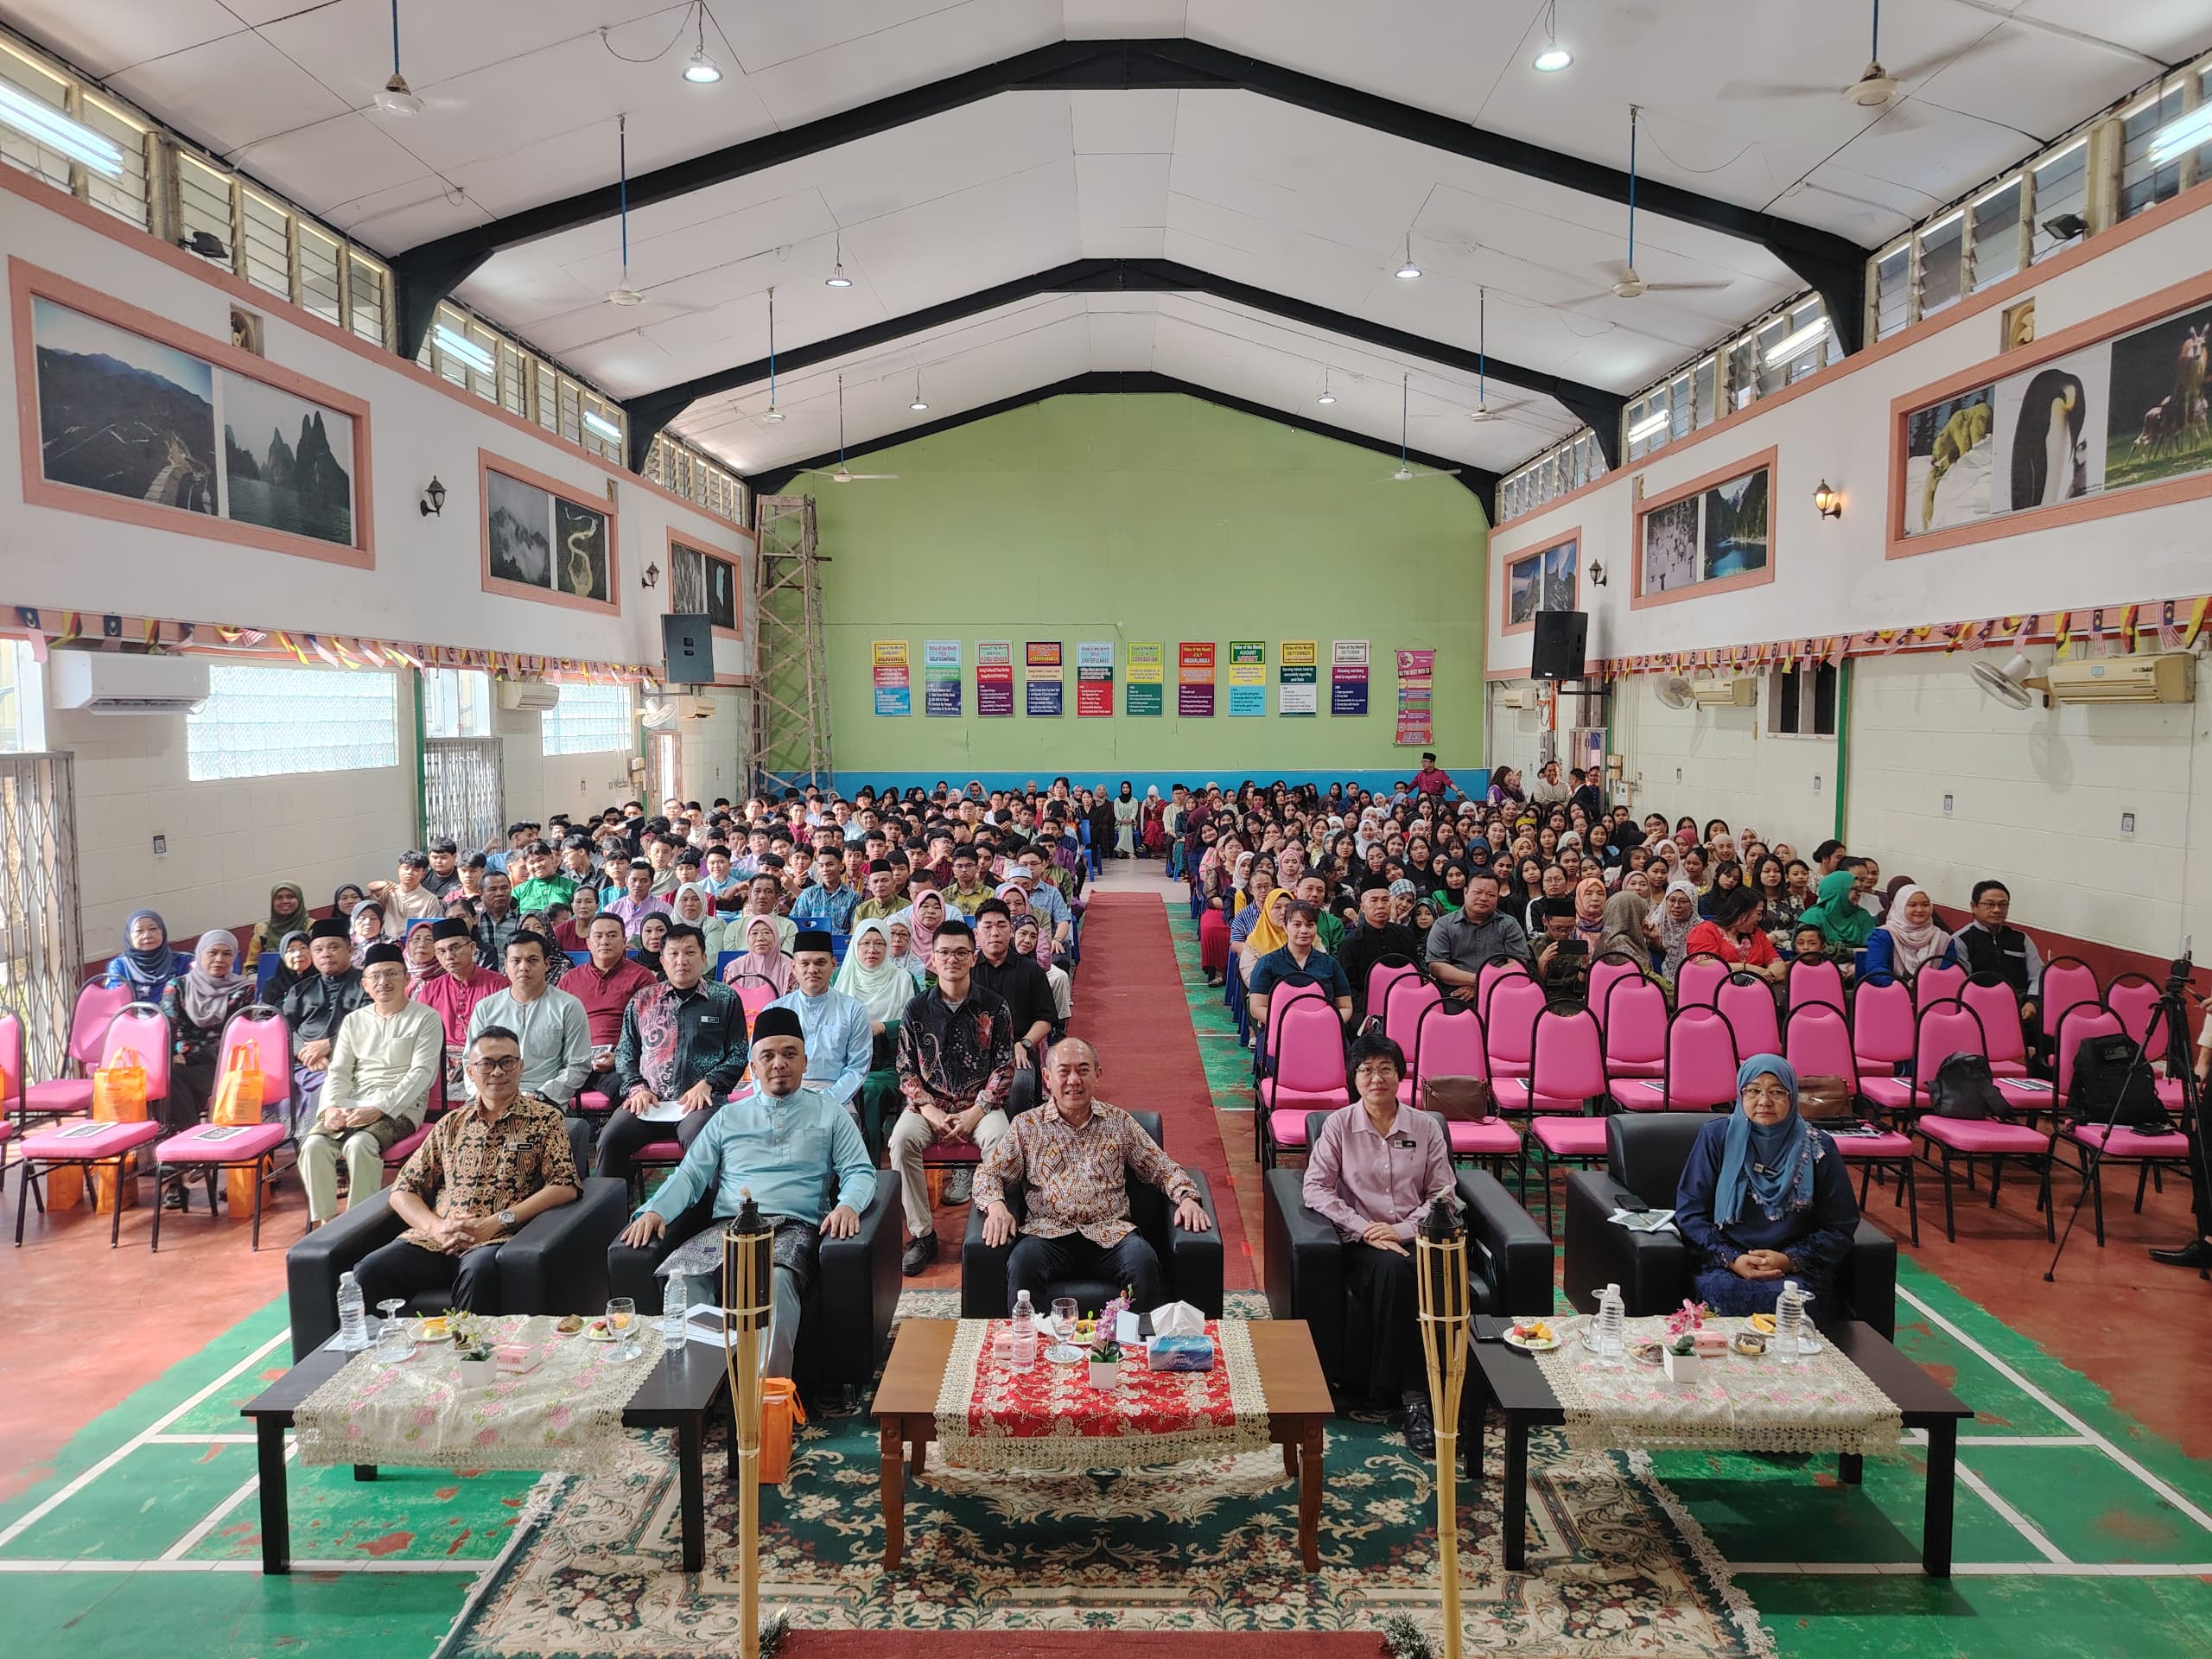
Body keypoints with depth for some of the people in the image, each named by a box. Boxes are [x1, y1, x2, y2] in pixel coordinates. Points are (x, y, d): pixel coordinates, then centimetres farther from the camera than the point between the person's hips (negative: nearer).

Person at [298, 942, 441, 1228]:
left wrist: (380, 1109, -20)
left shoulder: (426, 1019, 2)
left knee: (359, 1144, -33)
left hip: (401, 1107, -5)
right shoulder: (353, 1021, 19)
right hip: (352, 1105, 5)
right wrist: (331, 1107, -8)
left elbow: (421, 1073, -8)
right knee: (314, 1145, -23)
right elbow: (339, 1072, 14)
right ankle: (324, 1222, -14)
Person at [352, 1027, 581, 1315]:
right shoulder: (451, 1124, 21)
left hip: (497, 1241, -3)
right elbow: (403, 1191, 18)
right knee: (369, 1271, -25)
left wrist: (495, 1222, -11)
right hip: (434, 1240, 4)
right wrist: (436, 1227, -4)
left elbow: (565, 1186, -2)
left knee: (479, 1269, -38)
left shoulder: (545, 1119, 10)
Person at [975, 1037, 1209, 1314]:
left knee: (1144, 1261, -31)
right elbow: (989, 1171, 12)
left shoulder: (1119, 1122, 16)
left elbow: (1162, 1168, 17)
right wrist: (995, 1205, -10)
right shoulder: (1028, 1125, 13)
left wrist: (1187, 1198, -3)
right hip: (1048, 1234, 0)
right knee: (1022, 1263, -34)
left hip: (1111, 1234, 1)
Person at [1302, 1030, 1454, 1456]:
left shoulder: (1426, 1128, 8)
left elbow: (1442, 1195, 7)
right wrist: (1363, 1228, -13)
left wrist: (1403, 1230, -9)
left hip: (1413, 1238, 1)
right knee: (1391, 1269, -35)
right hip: (1360, 1242, -1)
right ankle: (1414, 1396, -29)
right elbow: (1315, 1189, -2)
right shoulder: (1339, 1124, 3)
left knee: (1397, 1275, -34)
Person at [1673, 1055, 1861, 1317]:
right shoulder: (1716, 1136, 4)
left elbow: (1840, 1227, 7)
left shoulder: (1817, 1147, 5)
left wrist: (1790, 1260, -9)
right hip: (1723, 1264, 0)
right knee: (1727, 1293, -33)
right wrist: (1732, 1260, -12)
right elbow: (1689, 1212, 3)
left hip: (1796, 1269, 0)